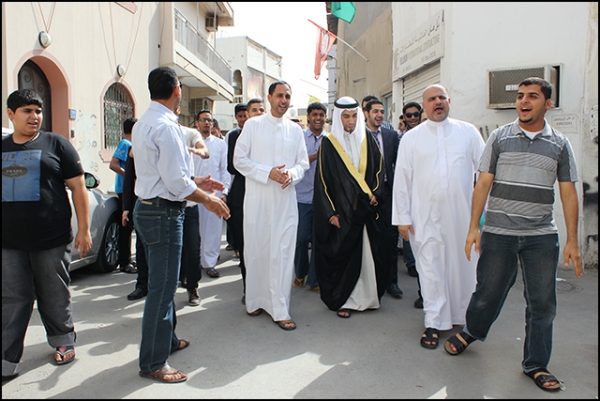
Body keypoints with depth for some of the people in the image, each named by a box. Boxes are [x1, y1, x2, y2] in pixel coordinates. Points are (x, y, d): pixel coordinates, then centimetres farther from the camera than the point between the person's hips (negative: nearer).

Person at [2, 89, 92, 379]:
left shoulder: (56, 144, 1)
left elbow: (78, 188, -2)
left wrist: (84, 230, -6)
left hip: (51, 241, -3)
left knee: (55, 297, 9)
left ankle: (63, 342, 29)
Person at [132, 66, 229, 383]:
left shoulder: (143, 123, 13)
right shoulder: (167, 126, -19)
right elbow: (176, 181, -22)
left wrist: (194, 181, 16)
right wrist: (207, 200, -9)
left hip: (148, 207, 11)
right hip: (163, 213, -11)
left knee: (162, 282, 22)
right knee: (162, 288, -1)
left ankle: (166, 340, 40)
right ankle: (153, 363, 12)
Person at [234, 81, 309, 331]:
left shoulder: (295, 130, 11)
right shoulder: (253, 125, 4)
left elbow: (303, 163, 14)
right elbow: (239, 159, -1)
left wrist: (291, 174, -9)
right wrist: (268, 173, -13)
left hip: (286, 198, 2)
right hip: (257, 197, -1)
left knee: (283, 253, -1)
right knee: (256, 250, 5)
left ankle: (280, 310, 5)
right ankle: (256, 300, 23)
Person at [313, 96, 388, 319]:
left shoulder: (367, 139, 8)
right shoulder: (328, 143, -2)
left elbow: (379, 167, 13)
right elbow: (322, 180, -4)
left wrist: (375, 192, -3)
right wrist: (331, 212, -9)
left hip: (367, 207, 3)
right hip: (342, 210, -3)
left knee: (369, 253, 5)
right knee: (343, 254, 0)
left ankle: (367, 296, 19)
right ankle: (342, 300, 13)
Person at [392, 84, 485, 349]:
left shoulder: (468, 132, 8)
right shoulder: (411, 138, 6)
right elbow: (402, 178, 3)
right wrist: (402, 217, -1)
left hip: (463, 213, 1)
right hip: (426, 216, -1)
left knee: (464, 265, 10)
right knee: (430, 268, 1)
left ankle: (462, 316, 30)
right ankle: (434, 323, 12)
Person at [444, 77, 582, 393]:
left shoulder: (560, 144, 7)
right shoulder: (500, 137, 3)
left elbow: (568, 193, 6)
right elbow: (483, 184, 1)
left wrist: (572, 240, 1)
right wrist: (474, 227, -5)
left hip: (541, 236, 2)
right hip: (498, 233, -1)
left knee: (542, 303, 6)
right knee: (488, 292, 7)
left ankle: (535, 365, 23)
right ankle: (471, 332, 35)